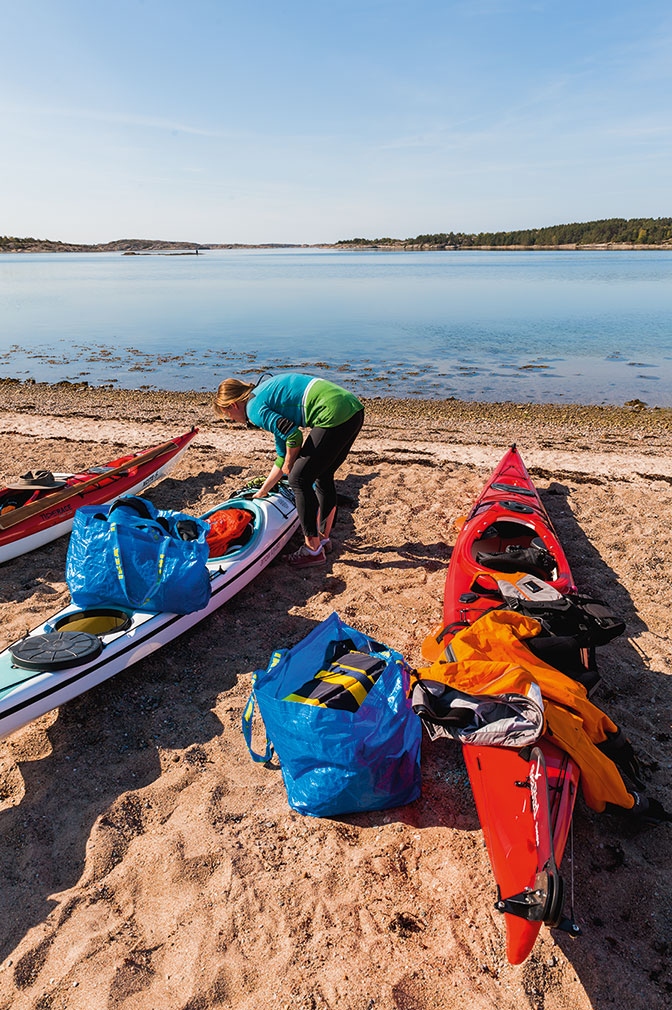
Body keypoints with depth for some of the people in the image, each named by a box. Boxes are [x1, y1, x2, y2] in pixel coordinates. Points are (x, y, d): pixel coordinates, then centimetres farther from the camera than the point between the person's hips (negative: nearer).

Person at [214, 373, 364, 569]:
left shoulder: (255, 408, -1)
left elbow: (294, 436, -12)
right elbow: (284, 454, 31)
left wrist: (289, 465, 8)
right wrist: (263, 491, 39)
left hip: (334, 414, -10)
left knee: (299, 479, 2)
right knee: (322, 476, 22)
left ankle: (313, 549, 10)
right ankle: (323, 537, 36)